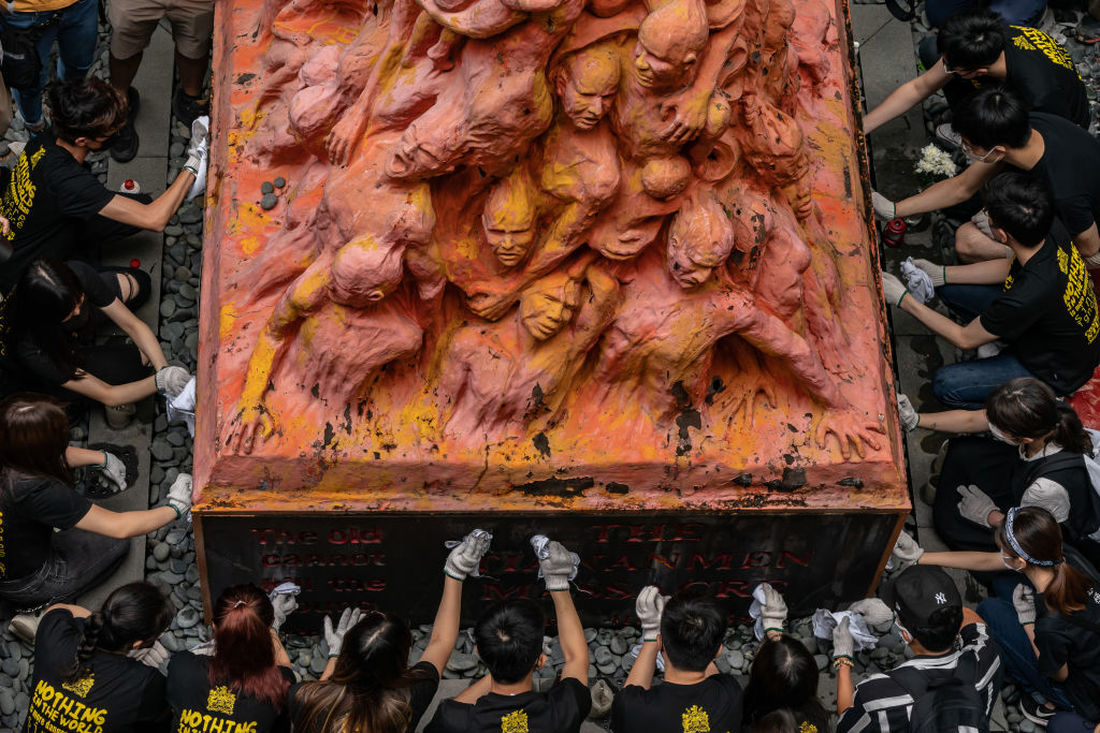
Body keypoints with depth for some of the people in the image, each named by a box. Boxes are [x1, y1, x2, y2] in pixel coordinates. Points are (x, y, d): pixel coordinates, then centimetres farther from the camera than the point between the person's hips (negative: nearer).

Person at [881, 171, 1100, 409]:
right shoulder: (1053, 235, -20)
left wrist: (904, 300, -15)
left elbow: (965, 339, -22)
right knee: (949, 289, 1)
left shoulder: (1028, 296, -41)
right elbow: (1010, 267, 5)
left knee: (944, 385, -13)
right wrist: (940, 274, 2)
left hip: (1059, 372, -7)